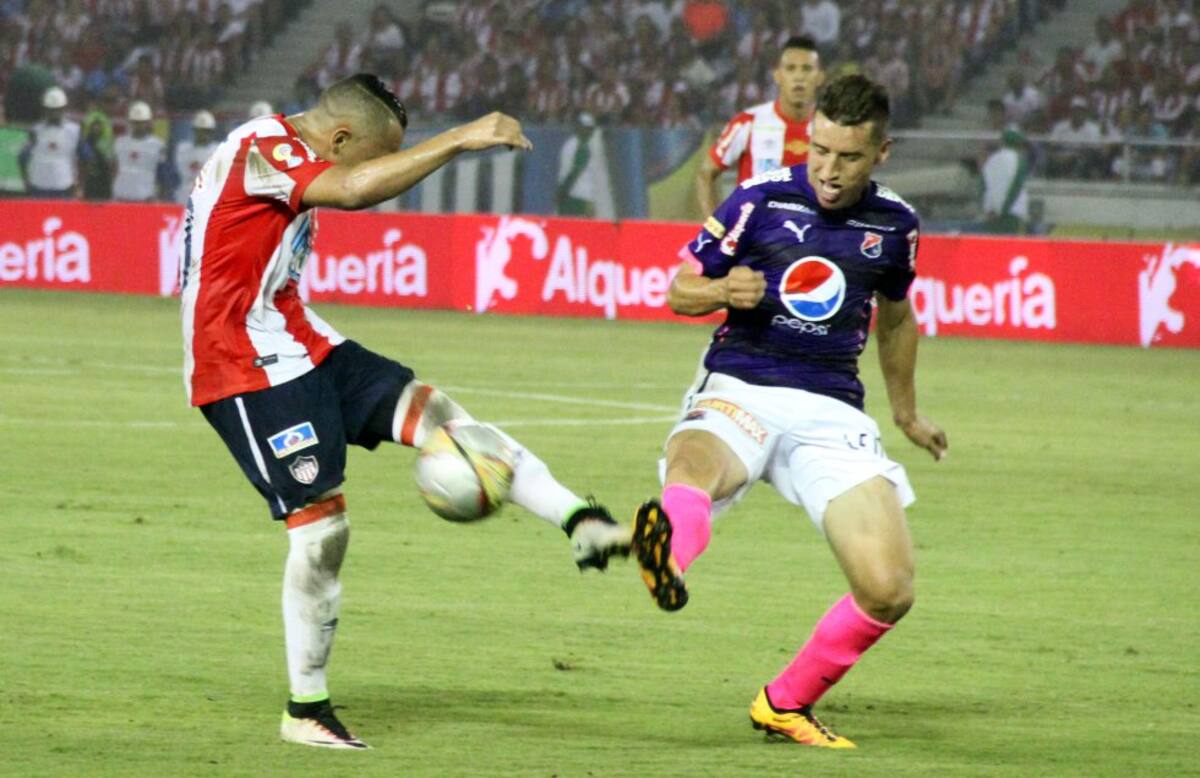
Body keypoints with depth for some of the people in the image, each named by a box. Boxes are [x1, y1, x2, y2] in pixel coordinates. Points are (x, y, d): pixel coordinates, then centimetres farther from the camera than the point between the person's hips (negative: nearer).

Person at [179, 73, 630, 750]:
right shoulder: (262, 149, -17)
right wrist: (459, 140, -32)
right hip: (248, 368, -10)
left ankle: (583, 523, -15)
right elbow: (355, 189, -35)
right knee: (321, 524, -10)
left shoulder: (283, 154, 16)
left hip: (299, 348, 10)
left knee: (430, 412, -5)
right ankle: (306, 712, 1)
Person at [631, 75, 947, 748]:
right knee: (696, 464, -41)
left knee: (888, 590, -13)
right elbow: (679, 292, 8)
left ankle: (786, 704, 11)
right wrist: (724, 293, -15)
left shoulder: (894, 224, 9)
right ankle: (666, 555, -76)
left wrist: (907, 410, 40)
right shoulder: (762, 199, 0)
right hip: (740, 390, -3)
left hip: (833, 411, 3)